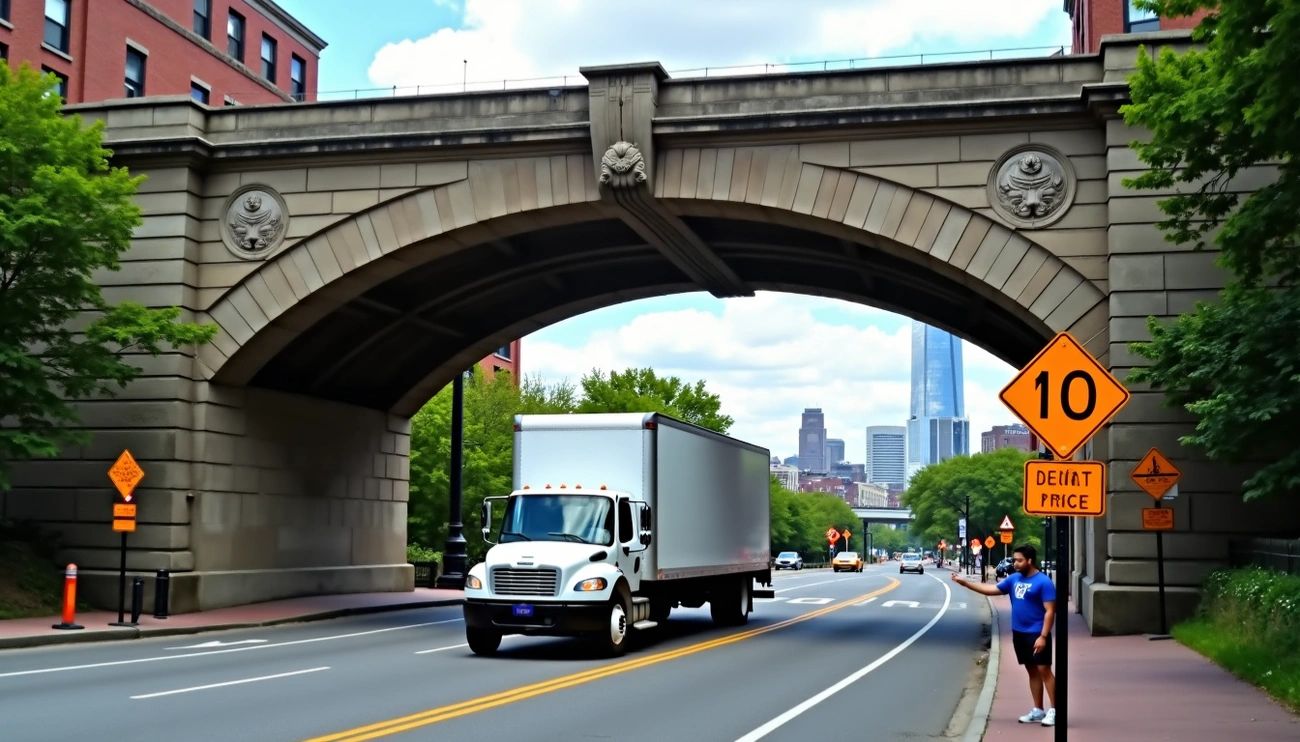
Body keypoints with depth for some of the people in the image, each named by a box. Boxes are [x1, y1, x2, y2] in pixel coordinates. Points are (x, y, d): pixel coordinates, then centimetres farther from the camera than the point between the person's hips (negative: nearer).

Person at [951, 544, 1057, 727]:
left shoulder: (1043, 582, -13)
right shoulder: (1014, 578, 8)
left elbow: (1050, 611, -15)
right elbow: (992, 589, 14)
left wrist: (1043, 636, -21)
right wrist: (965, 582, 7)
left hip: (1036, 635, -7)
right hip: (1019, 633, 7)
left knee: (1044, 670, -6)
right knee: (1032, 671, 12)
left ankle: (1053, 710, -3)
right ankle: (1038, 710, 18)